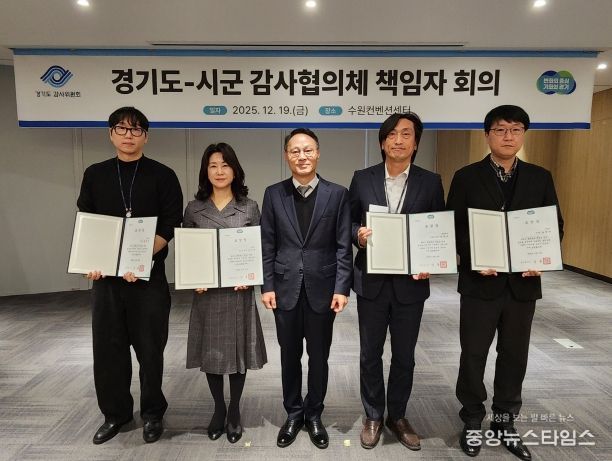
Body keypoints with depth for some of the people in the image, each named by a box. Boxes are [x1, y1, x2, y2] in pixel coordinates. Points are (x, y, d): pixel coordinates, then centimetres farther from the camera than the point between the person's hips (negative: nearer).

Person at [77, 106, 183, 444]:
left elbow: (169, 226, -7)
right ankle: (115, 412, 30)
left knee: (150, 347, 6)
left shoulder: (162, 176, -1)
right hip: (105, 275, 3)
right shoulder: (95, 175, 10)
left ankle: (152, 413, 26)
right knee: (108, 346, 10)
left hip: (148, 275, -3)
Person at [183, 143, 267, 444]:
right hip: (206, 291, 1)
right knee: (211, 351, 10)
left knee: (238, 349, 8)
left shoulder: (249, 208, 1)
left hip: (239, 290, -1)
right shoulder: (194, 209, 3)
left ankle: (234, 412, 28)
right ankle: (218, 408, 32)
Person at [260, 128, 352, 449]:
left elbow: (343, 246, -4)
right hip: (286, 288, 1)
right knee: (290, 356, 15)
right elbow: (267, 245, 2)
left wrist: (342, 288, -9)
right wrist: (267, 285, -2)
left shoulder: (337, 194, -2)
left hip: (322, 288, -1)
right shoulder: (273, 194, 2)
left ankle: (313, 415, 34)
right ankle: (293, 413, 35)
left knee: (319, 357, 13)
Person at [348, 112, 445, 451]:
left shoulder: (430, 182, 0)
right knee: (370, 354, 13)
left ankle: (398, 417, 36)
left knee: (404, 356, 14)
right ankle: (373, 417, 33)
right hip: (372, 281, 0)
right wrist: (358, 234, -17)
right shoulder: (362, 179, 1)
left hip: (411, 282, 0)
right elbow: (348, 222, 5)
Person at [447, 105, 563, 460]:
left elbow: (555, 225, 7)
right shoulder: (467, 177, -2)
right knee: (474, 354, 8)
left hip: (523, 282, 3)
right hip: (481, 281, -2)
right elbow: (454, 227, -4)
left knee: (514, 355, 14)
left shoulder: (540, 178, 7)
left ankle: (505, 421, 33)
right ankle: (473, 421, 28)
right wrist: (474, 259, -18)